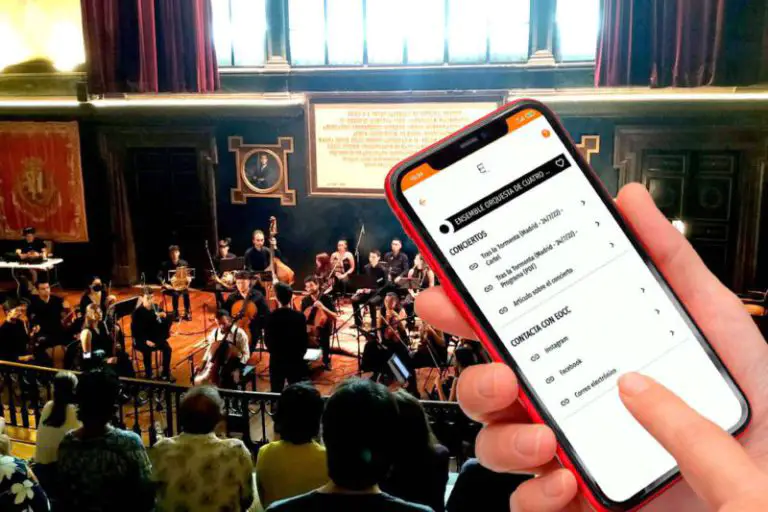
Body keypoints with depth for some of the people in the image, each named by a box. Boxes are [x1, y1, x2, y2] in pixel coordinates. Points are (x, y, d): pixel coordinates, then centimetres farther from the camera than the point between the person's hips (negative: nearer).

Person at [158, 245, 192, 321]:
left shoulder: (184, 263, 2)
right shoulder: (165, 264, -6)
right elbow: (159, 276, -9)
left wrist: (189, 279, -15)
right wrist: (164, 284, -25)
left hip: (181, 286, 2)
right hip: (170, 287, -2)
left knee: (186, 293, -30)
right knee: (175, 294, -34)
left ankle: (187, 313, -14)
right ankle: (176, 314, -15)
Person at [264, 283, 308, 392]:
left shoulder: (270, 317, -10)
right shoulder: (300, 316, -11)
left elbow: (267, 340, -2)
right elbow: (304, 339, -6)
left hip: (276, 360, 1)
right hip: (295, 360, 0)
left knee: (276, 393, 10)